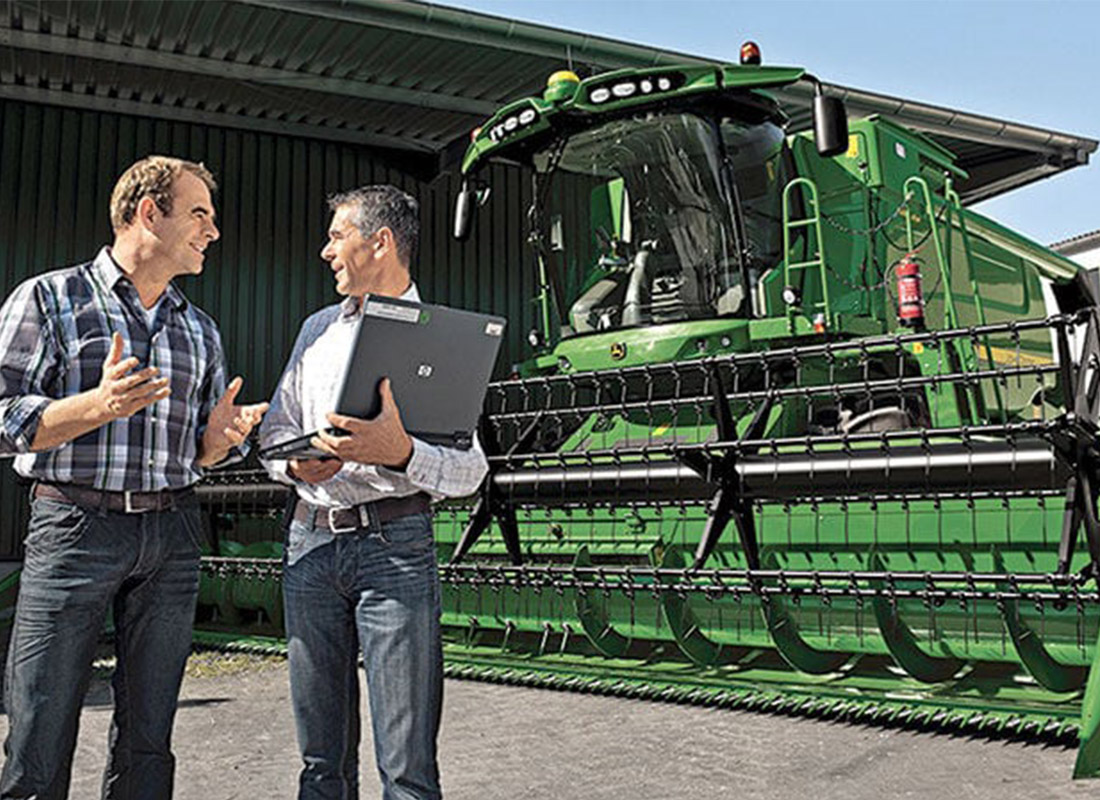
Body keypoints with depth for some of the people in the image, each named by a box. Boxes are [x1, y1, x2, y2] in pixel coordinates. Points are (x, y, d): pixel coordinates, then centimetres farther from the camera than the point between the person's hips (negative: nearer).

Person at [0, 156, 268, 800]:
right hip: (74, 527, -4)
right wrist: (98, 406, -20)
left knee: (149, 743, 9)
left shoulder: (201, 330, 16)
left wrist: (219, 437, -2)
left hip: (172, 535, 5)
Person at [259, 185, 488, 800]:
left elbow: (471, 470, -6)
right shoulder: (318, 329, 18)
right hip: (312, 542, 5)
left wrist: (401, 453, -25)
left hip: (394, 544, -5)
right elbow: (275, 430, 19)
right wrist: (296, 464, -3)